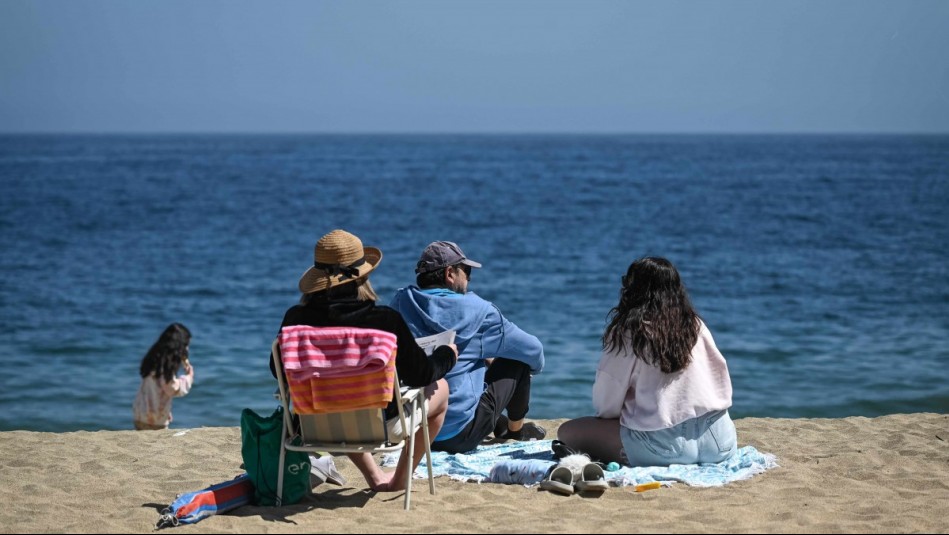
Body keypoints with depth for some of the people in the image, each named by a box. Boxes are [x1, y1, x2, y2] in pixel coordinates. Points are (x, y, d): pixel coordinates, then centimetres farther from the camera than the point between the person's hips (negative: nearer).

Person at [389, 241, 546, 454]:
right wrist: (534, 367, 27)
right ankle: (516, 429, 32)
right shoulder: (475, 310, -11)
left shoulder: (400, 303, 1)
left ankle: (501, 425, 42)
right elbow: (533, 350, 0)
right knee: (518, 360, 12)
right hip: (460, 438, -6)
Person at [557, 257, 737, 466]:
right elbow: (723, 382, 14)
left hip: (665, 445, -6)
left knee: (568, 431, 5)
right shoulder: (696, 325, 11)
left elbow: (605, 404, -1)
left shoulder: (627, 332, -3)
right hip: (719, 442, 6)